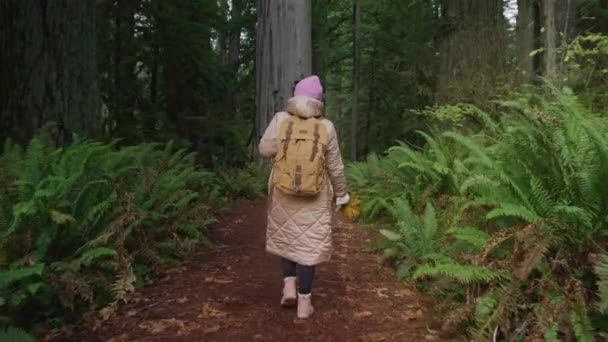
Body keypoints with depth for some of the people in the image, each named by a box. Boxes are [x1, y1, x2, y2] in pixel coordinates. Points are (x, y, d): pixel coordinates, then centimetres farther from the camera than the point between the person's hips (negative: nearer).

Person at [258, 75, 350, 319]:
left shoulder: (280, 120, -9)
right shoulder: (325, 127, -9)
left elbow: (265, 151, -4)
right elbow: (335, 166, -4)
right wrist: (341, 193, 9)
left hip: (284, 191, 1)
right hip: (315, 196, -1)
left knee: (286, 235, 23)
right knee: (308, 242, 7)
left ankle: (288, 285, 16)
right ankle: (304, 302, 12)